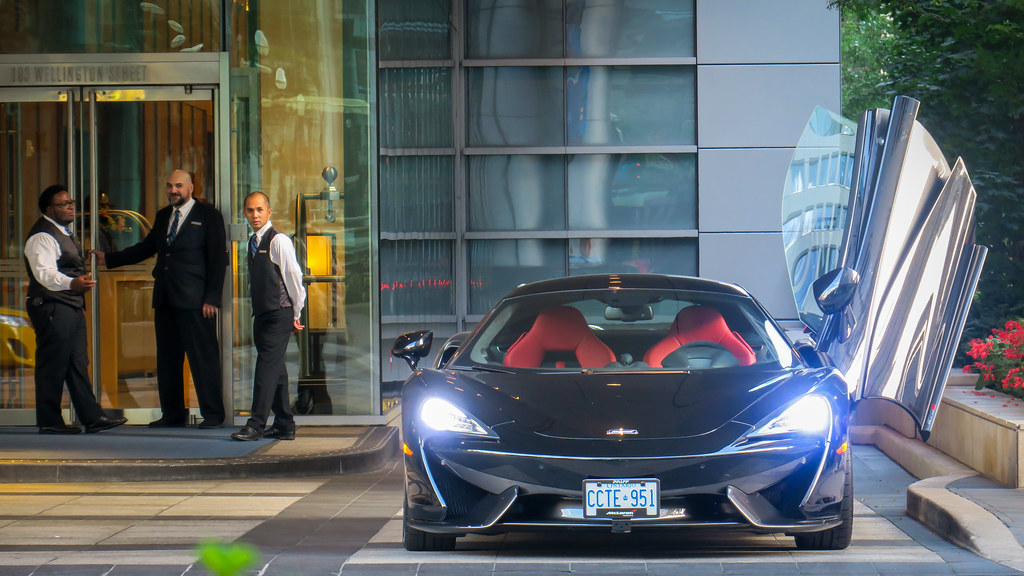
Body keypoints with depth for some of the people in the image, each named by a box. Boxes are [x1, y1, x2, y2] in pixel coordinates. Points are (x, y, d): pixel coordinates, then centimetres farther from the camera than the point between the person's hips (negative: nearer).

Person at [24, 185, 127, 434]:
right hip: (51, 308, -10)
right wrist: (71, 283, -43)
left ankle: (92, 417, 10)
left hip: (72, 308, 10)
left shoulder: (63, 233, 20)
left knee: (78, 363, 9)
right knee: (53, 364, -7)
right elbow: (44, 273, -27)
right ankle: (49, 421, -3)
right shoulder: (42, 236, -13)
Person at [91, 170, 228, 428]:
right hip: (165, 300, 7)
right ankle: (173, 414, 16)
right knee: (167, 359, 9)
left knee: (203, 357, -5)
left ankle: (212, 415, 1)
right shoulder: (163, 216, 17)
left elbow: (218, 259, -5)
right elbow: (146, 248, 25)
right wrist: (109, 259, 20)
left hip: (195, 301, -7)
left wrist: (212, 298, -11)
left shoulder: (208, 216, -1)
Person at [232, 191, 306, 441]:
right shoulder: (254, 242, 15)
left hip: (279, 315, -8)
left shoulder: (279, 241, -10)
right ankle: (284, 425, 17)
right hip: (262, 315, 8)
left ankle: (256, 425, -16)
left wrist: (295, 314, -3)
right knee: (275, 370, 11)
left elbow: (293, 277, -9)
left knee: (267, 366, -13)